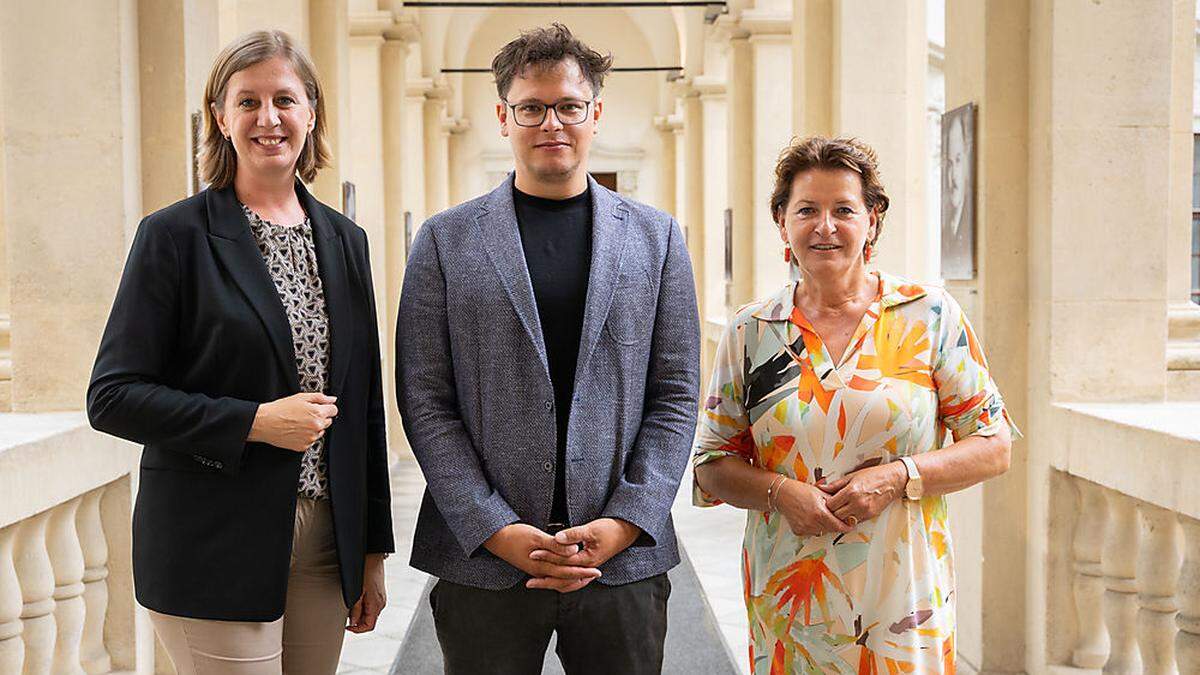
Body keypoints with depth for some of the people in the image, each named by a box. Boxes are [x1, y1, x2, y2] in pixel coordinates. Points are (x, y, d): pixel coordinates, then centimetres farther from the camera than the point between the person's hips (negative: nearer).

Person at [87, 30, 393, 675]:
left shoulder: (344, 240, 11)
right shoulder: (176, 235, -5)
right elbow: (112, 396, -8)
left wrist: (373, 549, 12)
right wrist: (254, 422, -17)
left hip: (325, 546, 5)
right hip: (215, 550, -5)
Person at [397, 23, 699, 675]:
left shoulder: (656, 237, 7)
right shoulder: (445, 241, 4)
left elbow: (676, 395, 5)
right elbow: (425, 403, -1)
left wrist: (621, 525, -7)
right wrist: (499, 532, -10)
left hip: (625, 559, 1)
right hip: (483, 562, -1)